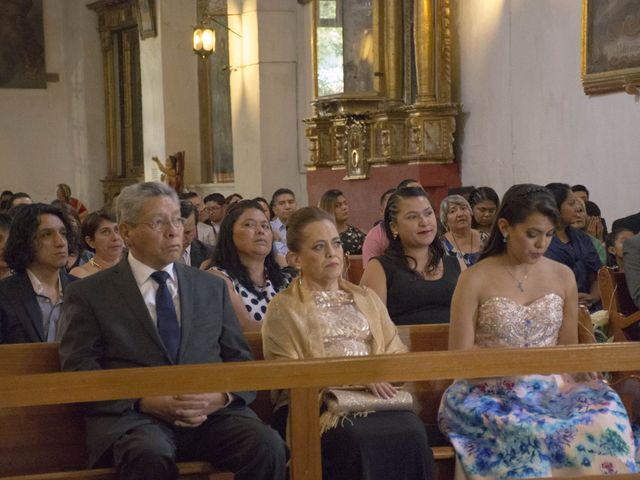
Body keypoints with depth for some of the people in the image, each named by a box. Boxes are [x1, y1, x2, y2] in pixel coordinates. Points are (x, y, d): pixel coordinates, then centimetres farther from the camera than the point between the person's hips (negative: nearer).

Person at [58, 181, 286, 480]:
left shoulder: (212, 288, 21)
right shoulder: (90, 295, 10)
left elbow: (240, 359, 18)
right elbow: (78, 370, 2)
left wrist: (222, 396, -6)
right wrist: (144, 401, -13)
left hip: (211, 412, 4)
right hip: (132, 416, -3)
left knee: (267, 446, -28)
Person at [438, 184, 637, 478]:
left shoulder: (563, 277, 11)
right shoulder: (475, 280, 0)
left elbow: (569, 351, 14)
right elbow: (460, 355, -2)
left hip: (550, 388, 4)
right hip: (490, 393, -3)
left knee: (605, 420, -29)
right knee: (529, 435, -37)